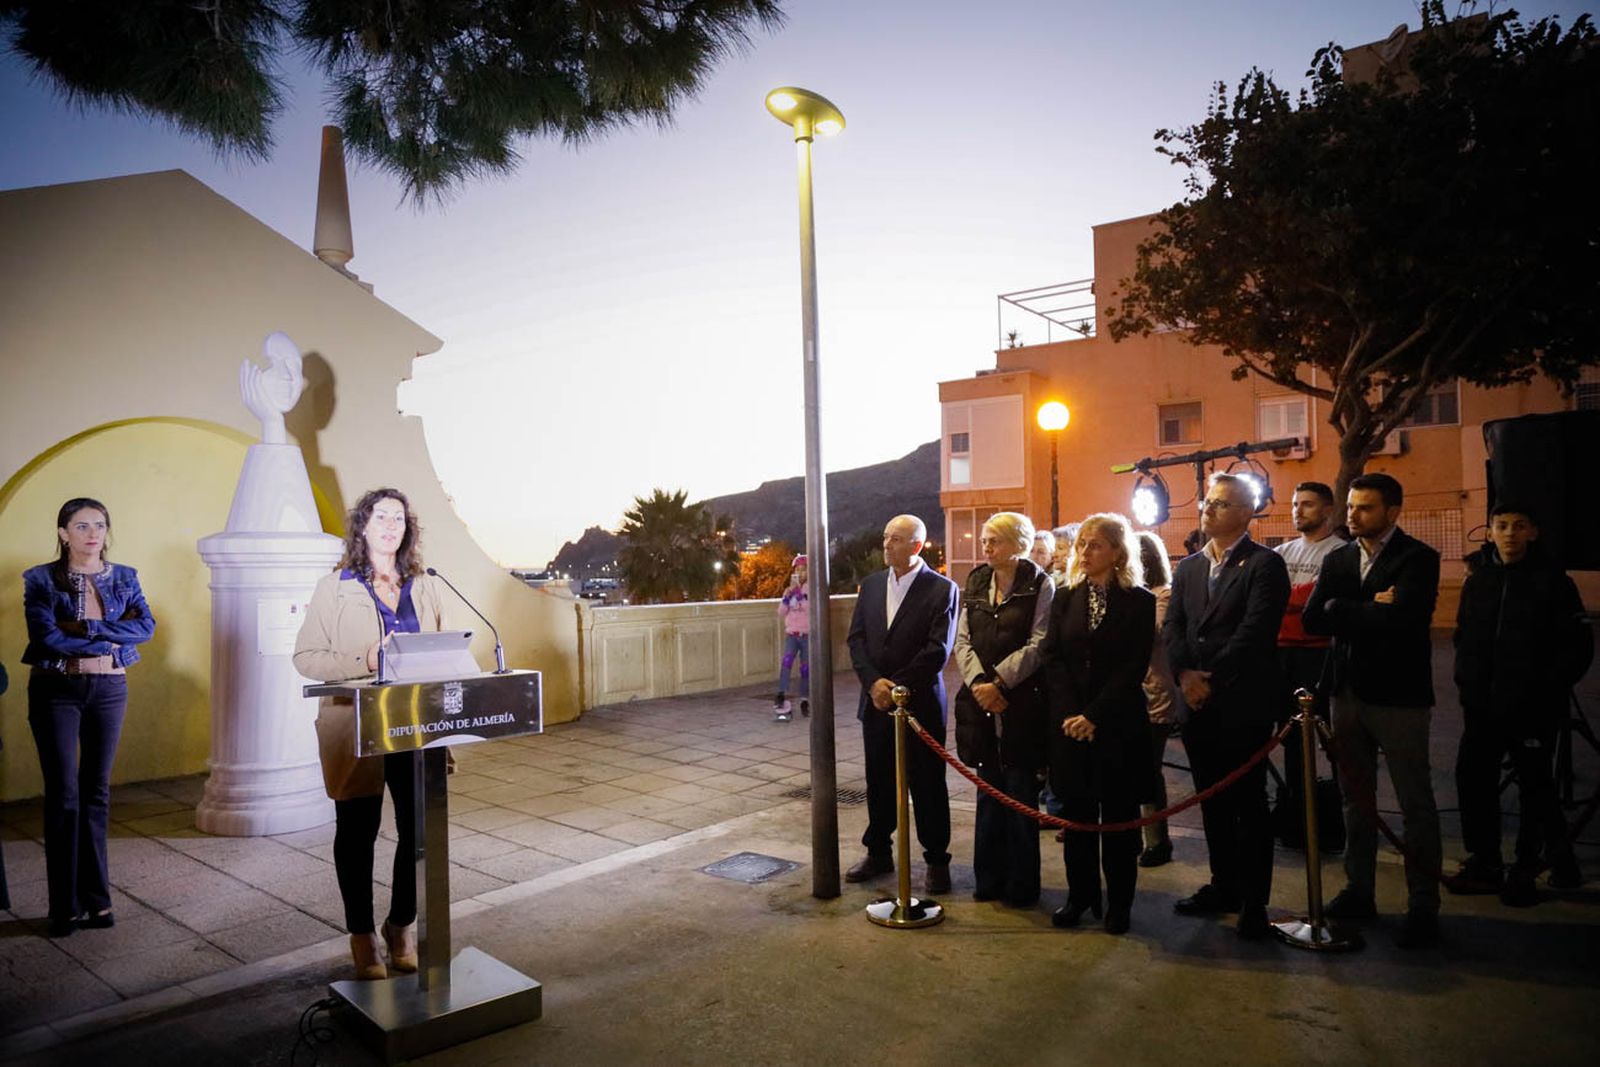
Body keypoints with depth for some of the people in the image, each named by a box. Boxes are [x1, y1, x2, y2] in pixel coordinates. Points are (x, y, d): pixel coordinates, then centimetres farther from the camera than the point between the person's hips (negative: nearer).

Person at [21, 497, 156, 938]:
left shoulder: (124, 578, 6)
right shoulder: (41, 579, -2)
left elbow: (146, 626, -8)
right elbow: (45, 637, -15)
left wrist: (84, 628, -16)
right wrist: (110, 637, -12)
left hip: (109, 689, 3)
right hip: (56, 689, -2)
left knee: (96, 792, 8)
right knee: (63, 794, -2)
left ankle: (96, 899, 17)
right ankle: (65, 906, 8)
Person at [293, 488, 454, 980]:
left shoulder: (426, 588, 8)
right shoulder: (334, 587, -2)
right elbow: (306, 656, -6)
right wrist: (365, 662, -19)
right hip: (357, 731, -3)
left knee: (420, 829, 6)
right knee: (357, 834, 11)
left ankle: (402, 925, 28)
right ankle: (362, 936, 28)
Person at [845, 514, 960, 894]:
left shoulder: (942, 589, -7)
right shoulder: (871, 584, 8)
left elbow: (938, 649, -13)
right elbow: (856, 638, 4)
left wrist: (898, 687, -15)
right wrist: (873, 682, -10)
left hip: (920, 703, -4)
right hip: (876, 702, 5)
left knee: (927, 785, 5)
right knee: (878, 782, 13)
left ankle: (937, 859, 19)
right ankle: (878, 853, 28)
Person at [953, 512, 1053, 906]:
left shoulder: (1039, 585, -3)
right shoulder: (976, 583, 11)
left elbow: (1037, 645, -10)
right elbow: (963, 640, 6)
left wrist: (999, 682, -15)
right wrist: (978, 681, -9)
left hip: (1021, 703, -4)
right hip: (981, 704, 4)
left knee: (1020, 796, 3)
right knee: (989, 794, 11)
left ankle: (1022, 885, 15)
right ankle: (989, 878, 21)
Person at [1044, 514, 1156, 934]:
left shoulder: (1139, 602, -3)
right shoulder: (1066, 599, 8)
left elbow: (1133, 668, -8)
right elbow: (1053, 658, 2)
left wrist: (1094, 715, -13)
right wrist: (1070, 714, -10)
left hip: (1118, 723, -3)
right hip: (1070, 722, 3)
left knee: (1118, 814, 6)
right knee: (1076, 812, 8)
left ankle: (1119, 902, 18)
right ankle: (1080, 895, 21)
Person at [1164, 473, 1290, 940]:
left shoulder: (1264, 565, -6)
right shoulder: (1188, 568, 14)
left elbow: (1255, 632, -16)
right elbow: (1172, 628, 6)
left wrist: (1210, 679, -16)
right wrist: (1185, 675, -11)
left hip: (1243, 703, -6)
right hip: (1197, 703, 6)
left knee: (1248, 801, 2)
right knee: (1212, 800, 14)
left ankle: (1253, 901, 12)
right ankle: (1223, 884, 27)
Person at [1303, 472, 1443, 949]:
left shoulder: (1418, 558, -9)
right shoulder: (1336, 560, 8)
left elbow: (1402, 618, -25)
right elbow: (1312, 620, -4)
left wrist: (1341, 609, -13)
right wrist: (1371, 611, -14)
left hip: (1398, 696, -6)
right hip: (1348, 694, 6)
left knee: (1416, 804, 5)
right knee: (1356, 800, 14)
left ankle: (1423, 906, 15)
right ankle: (1359, 891, 26)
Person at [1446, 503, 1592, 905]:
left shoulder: (1552, 581, -6)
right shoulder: (1477, 580, 7)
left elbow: (1578, 646, -7)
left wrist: (1546, 691, -12)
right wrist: (1466, 682, 5)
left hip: (1532, 707, -4)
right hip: (1482, 706, 5)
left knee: (1535, 785, 6)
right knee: (1473, 778, 7)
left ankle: (1527, 869, 20)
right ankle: (1484, 866, 20)